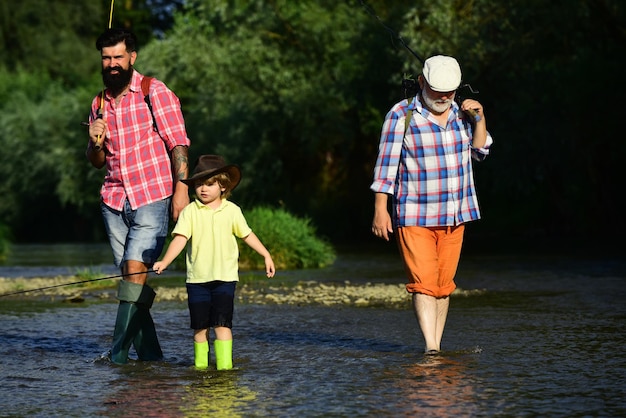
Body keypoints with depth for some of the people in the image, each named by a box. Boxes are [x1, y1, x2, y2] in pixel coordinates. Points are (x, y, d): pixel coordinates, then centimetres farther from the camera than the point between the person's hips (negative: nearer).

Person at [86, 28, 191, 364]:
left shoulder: (156, 93, -3)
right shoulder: (100, 103, 14)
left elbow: (178, 144, -5)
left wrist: (181, 188, -15)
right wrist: (95, 143, -3)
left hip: (152, 198, -5)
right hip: (114, 201, 5)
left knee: (135, 268, -16)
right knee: (130, 276, 2)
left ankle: (119, 353, -15)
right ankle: (149, 352, 6)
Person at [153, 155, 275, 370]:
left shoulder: (232, 211, 4)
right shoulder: (190, 211, 0)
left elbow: (247, 235, 14)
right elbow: (180, 238, -9)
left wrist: (267, 256, 13)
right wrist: (164, 261, -22)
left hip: (224, 277, -1)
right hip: (197, 278, 1)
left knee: (222, 323, -8)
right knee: (199, 325, 6)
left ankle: (225, 364, -7)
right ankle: (200, 364, 17)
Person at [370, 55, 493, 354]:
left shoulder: (459, 113, 8)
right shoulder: (401, 116, -8)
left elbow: (479, 152, 18)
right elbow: (386, 165, -8)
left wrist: (479, 119, 2)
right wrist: (380, 209, -12)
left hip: (453, 216, 5)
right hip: (413, 217, -5)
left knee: (443, 283, 5)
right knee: (423, 282, -14)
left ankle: (437, 345, 11)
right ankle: (431, 349, -19)